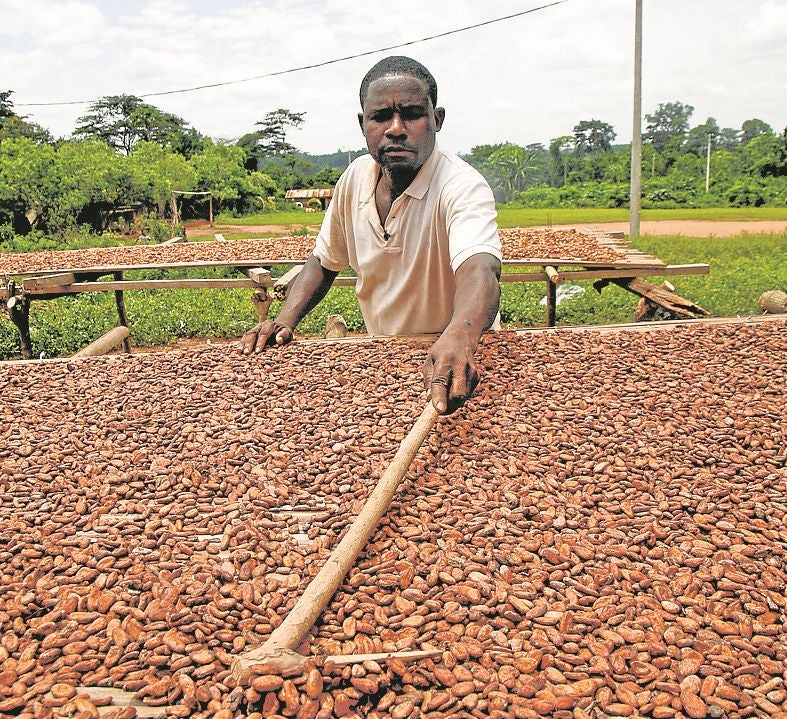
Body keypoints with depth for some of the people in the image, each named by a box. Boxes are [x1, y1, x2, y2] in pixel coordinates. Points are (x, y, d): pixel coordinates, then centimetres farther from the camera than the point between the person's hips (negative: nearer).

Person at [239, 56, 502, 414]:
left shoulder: (463, 186, -21)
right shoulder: (355, 177, -3)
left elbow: (479, 271, -40)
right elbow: (323, 262, 11)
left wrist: (459, 339, -60)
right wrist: (285, 320, -5)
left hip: (459, 367, -3)